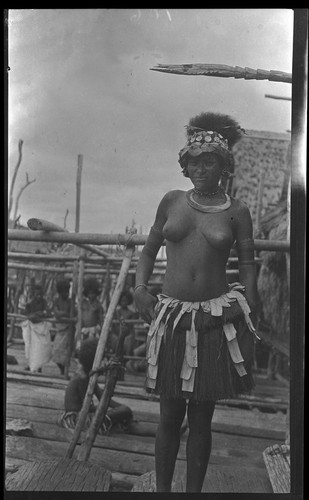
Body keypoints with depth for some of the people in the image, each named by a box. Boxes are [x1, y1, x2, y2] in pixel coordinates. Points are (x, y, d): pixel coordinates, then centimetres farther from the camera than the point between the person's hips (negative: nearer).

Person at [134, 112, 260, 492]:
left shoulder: (237, 212, 1)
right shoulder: (172, 201, 6)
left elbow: (247, 267, 3)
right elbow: (149, 250, 13)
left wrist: (249, 325, -1)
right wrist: (140, 287, -3)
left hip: (216, 320, -1)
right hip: (171, 315, 1)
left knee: (201, 417, 11)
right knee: (169, 415, 10)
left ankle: (194, 489, 29)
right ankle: (161, 489, 29)